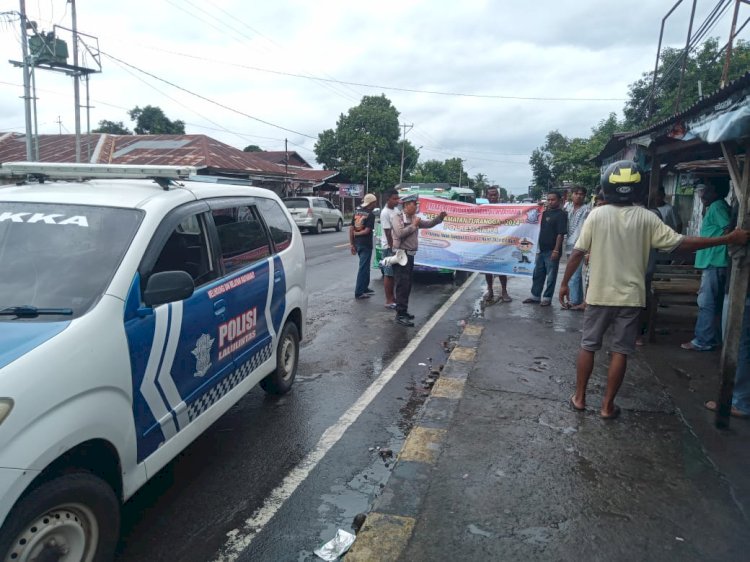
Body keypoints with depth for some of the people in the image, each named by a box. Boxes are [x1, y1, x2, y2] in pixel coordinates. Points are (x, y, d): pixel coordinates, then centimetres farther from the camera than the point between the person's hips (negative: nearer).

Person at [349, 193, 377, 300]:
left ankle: (364, 288, 29)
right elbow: (367, 231, -19)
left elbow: (351, 228, 6)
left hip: (357, 243, 7)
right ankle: (359, 292, -1)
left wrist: (351, 243, 7)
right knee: (363, 267, -2)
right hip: (366, 244, -7)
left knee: (365, 266, 20)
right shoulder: (371, 215, -12)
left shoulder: (356, 212, 8)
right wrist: (356, 234, -4)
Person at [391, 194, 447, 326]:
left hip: (410, 255, 9)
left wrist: (439, 217, 5)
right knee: (402, 285, -10)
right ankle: (400, 315, -8)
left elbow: (428, 224, 19)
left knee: (407, 285, 13)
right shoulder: (397, 217, -9)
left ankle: (403, 311, 23)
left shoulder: (414, 218, 13)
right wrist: (414, 225, -14)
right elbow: (400, 233, -23)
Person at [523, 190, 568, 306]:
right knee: (537, 274, 13)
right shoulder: (545, 212, 13)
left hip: (552, 251, -7)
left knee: (551, 276, 3)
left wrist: (556, 250, -20)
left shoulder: (561, 214, -9)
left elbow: (561, 234, -15)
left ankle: (547, 298, 11)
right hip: (542, 249, 8)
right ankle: (535, 296, 22)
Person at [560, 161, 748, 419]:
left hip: (599, 294, 0)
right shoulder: (646, 218, -4)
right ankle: (607, 405, 15)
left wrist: (564, 283, 6)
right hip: (630, 296, 0)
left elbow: (577, 253, -5)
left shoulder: (597, 215, -6)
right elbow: (681, 243, -3)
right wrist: (728, 239, 5)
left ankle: (579, 397, 21)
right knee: (620, 352, 9)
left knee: (588, 346, 13)